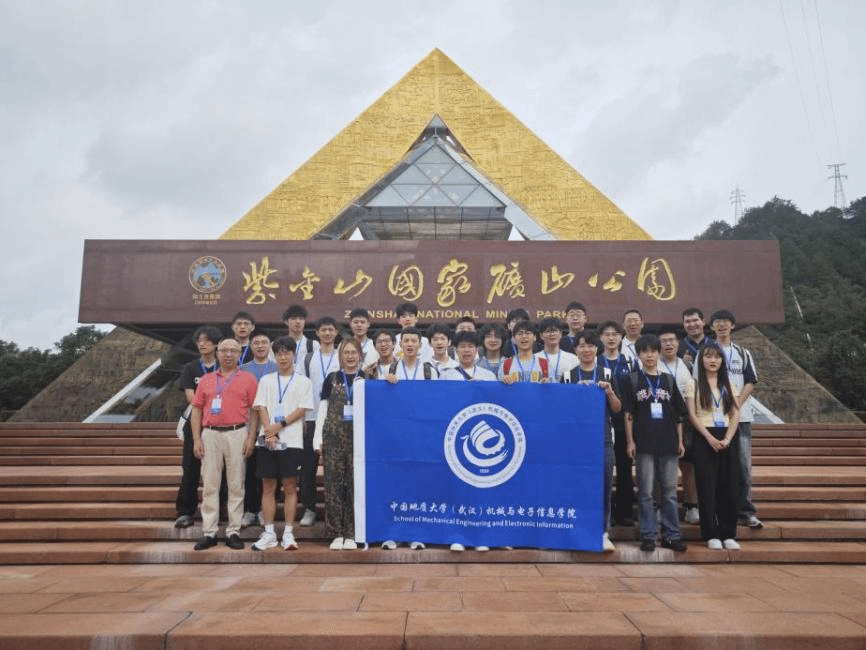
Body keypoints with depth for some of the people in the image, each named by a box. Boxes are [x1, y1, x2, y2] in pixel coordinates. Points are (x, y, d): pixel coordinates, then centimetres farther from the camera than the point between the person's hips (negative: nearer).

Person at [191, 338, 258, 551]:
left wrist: (251, 437, -7)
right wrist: (196, 439, 2)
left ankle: (233, 532, 10)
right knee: (209, 485, 4)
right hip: (210, 434, 2)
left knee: (236, 485, 2)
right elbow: (196, 410, 11)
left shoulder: (248, 379, 6)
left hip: (237, 434, -2)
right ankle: (209, 533, 12)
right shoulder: (206, 380, 14)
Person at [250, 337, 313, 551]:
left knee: (290, 487, 1)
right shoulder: (266, 380, 12)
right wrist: (269, 433, -10)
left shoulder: (303, 382, 6)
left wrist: (279, 425, -12)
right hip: (267, 441, 2)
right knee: (268, 487, 4)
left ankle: (288, 533, 8)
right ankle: (269, 534, 11)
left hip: (291, 441, -2)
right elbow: (261, 408, 4)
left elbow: (302, 410, -2)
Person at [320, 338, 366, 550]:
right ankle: (336, 533, 10)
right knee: (333, 483, 0)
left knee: (355, 483, 1)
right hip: (334, 435, 1)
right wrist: (320, 440, 1)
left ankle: (351, 534, 11)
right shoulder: (332, 379, 9)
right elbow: (323, 410, 8)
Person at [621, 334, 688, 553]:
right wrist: (630, 441, -6)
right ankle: (648, 535, 10)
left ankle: (672, 535, 17)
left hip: (668, 444, 2)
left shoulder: (669, 380, 10)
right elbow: (628, 414, 0)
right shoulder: (632, 380, 3)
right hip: (644, 444, -2)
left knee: (670, 491, 8)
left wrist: (680, 440, 7)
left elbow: (678, 414, 12)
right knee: (645, 492, 2)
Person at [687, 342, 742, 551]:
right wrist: (710, 438, -15)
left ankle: (729, 534, 13)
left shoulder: (729, 385, 12)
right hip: (705, 439, -3)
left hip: (728, 439, 3)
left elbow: (735, 414, 5)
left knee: (729, 487, 3)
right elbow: (692, 415, -6)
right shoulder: (694, 384, 2)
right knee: (707, 487, -2)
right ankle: (711, 534, 6)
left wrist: (727, 439, -9)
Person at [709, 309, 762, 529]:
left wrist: (737, 402, -10)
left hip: (741, 416, 2)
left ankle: (746, 512, 9)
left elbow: (750, 382, 7)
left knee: (744, 465, 1)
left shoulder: (743, 353, 13)